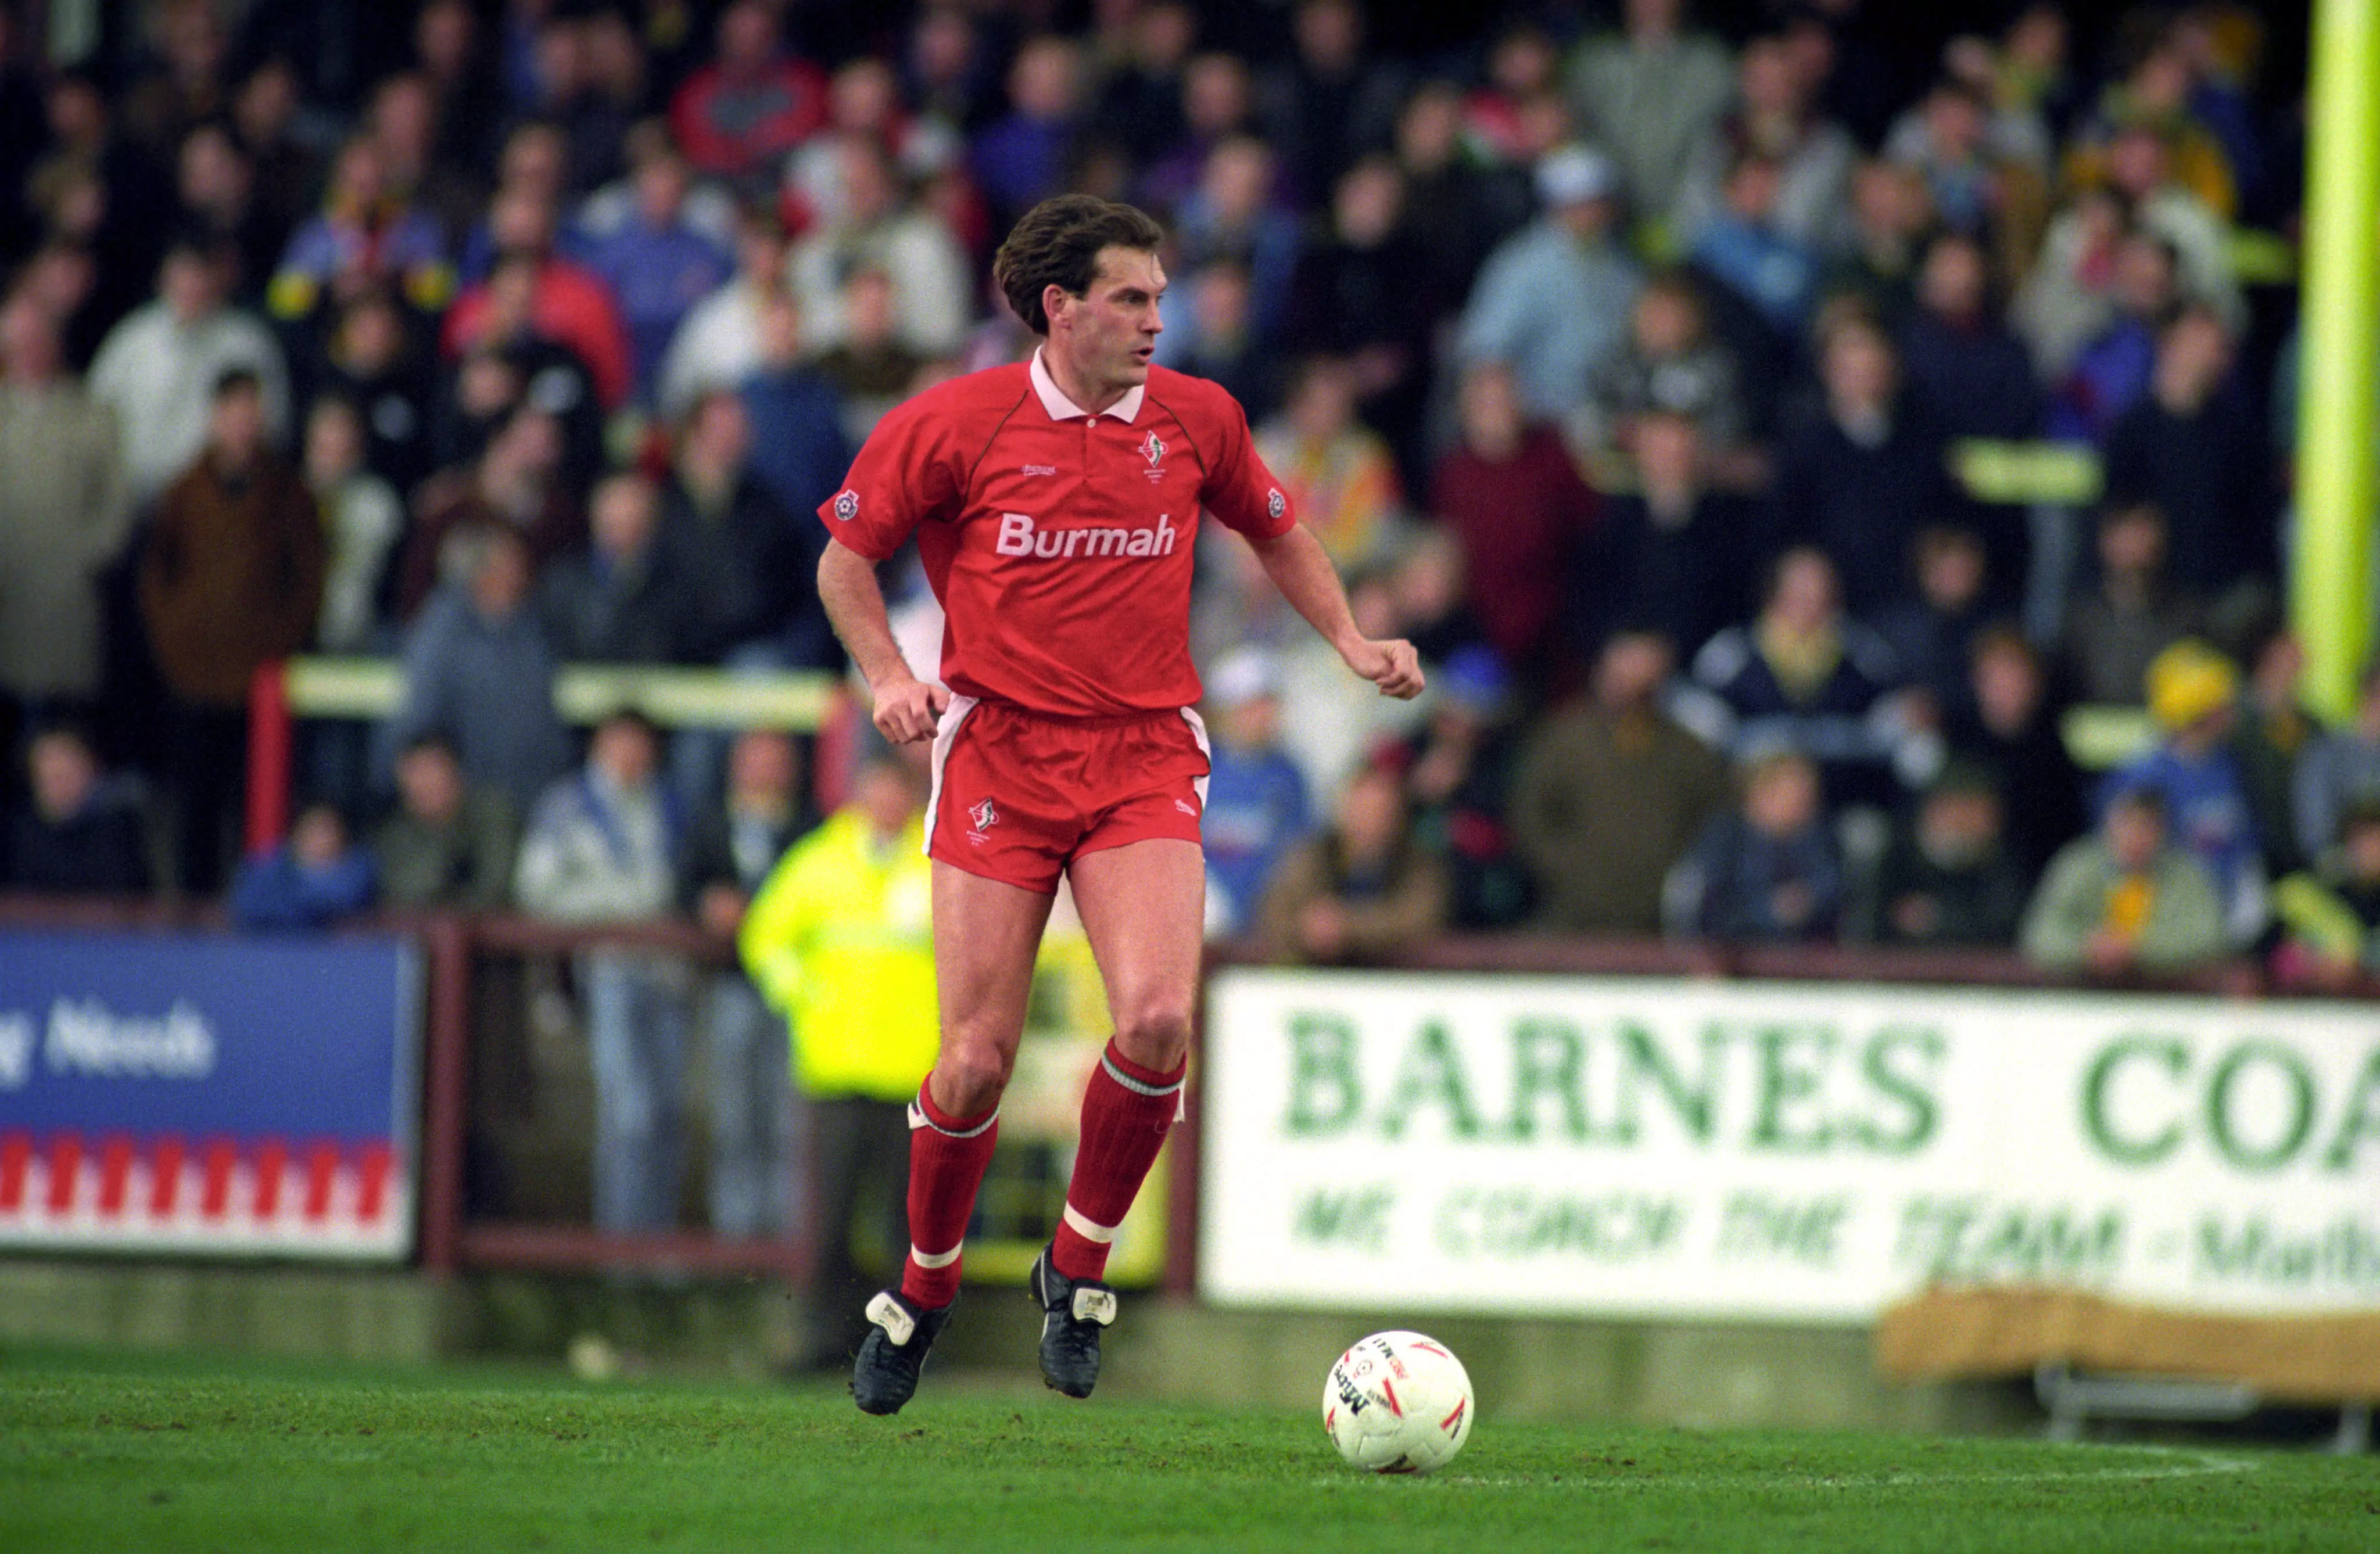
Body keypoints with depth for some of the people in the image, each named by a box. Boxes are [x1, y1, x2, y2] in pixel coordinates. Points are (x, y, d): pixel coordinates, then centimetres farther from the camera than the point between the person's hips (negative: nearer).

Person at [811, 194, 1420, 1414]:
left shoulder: (1194, 420, 5)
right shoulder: (957, 424, -3)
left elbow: (1276, 531, 24)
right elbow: (846, 559, 8)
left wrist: (1351, 642, 13)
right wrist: (888, 676, -7)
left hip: (1145, 758, 2)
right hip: (998, 751, -2)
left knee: (1158, 1021, -20)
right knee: (977, 1059, -5)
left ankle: (1079, 1266, 4)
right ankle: (923, 1288, 21)